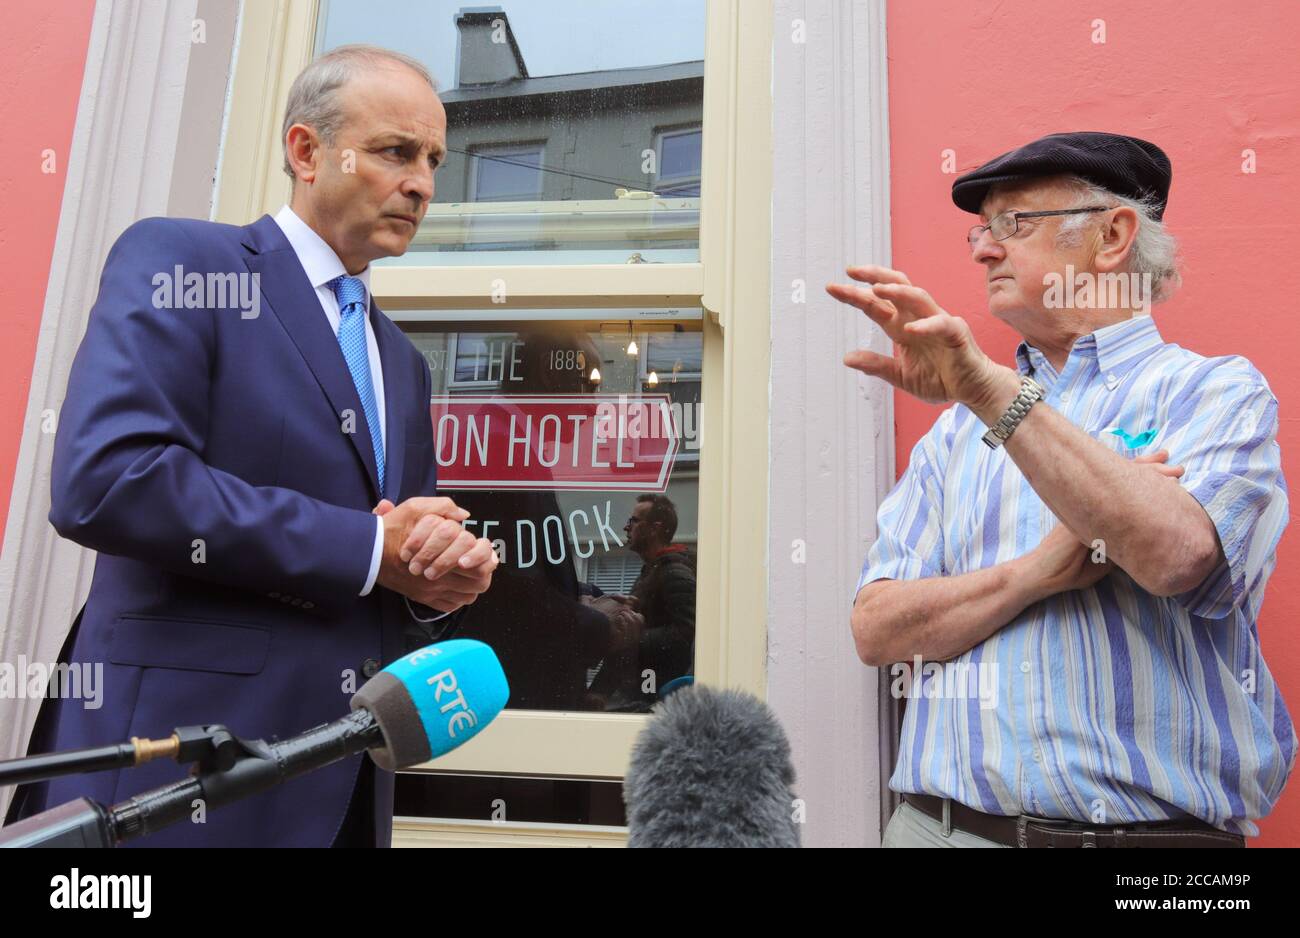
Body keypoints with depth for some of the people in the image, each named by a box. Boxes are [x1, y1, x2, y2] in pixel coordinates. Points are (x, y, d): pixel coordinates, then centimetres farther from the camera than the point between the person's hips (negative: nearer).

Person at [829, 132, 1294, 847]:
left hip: (1158, 828, -2)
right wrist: (1042, 569, -14)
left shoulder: (1217, 390, 0)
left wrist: (993, 390, -25)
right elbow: (877, 630, -1)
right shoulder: (961, 424, 8)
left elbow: (1175, 555, -22)